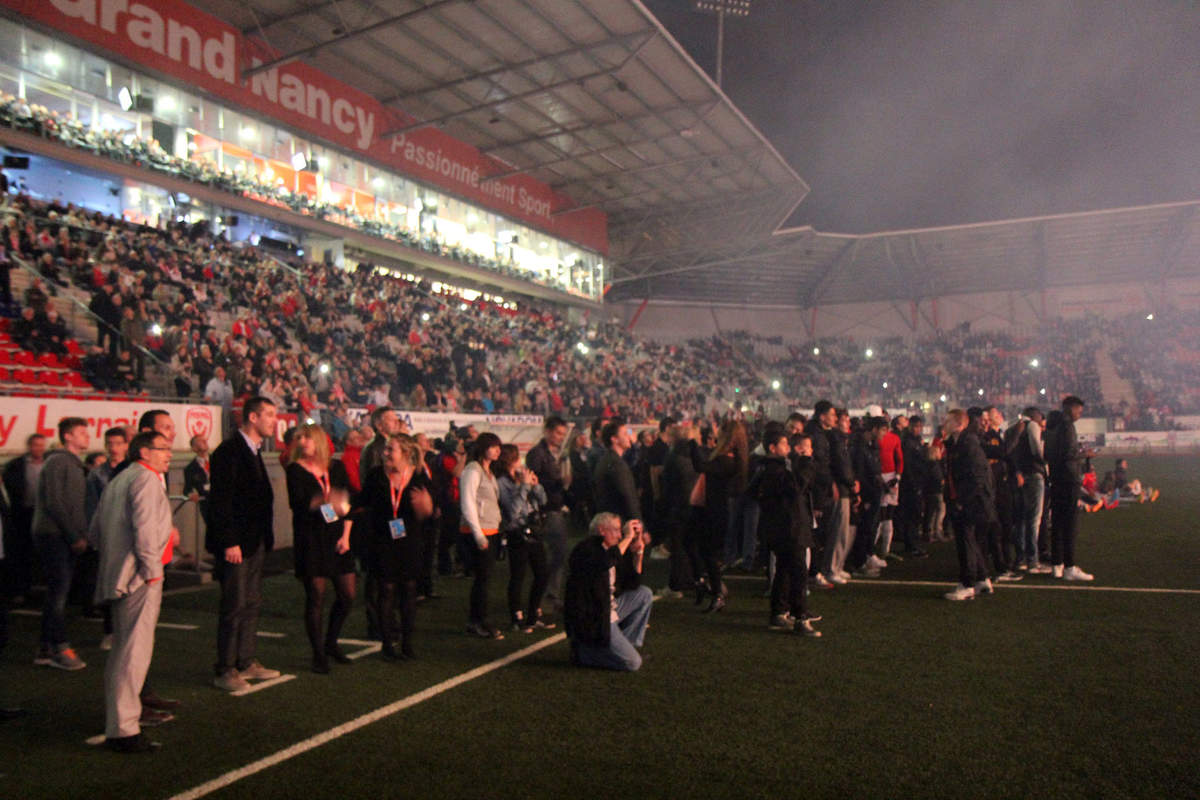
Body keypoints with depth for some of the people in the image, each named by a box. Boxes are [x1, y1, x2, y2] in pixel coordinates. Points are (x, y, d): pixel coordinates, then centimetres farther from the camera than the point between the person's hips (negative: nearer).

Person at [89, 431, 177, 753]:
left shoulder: (118, 481, 19)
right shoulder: (146, 478, -11)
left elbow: (95, 531, 23)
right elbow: (144, 527, -23)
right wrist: (152, 569, -17)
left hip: (116, 575, 10)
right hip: (139, 577, -10)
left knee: (123, 650, 22)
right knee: (134, 652, -8)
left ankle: (117, 717, 36)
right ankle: (123, 729, -6)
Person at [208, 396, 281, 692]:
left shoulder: (254, 451, 15)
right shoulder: (229, 451, -13)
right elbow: (221, 500, -17)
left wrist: (265, 538, 11)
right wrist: (229, 543, -20)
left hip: (256, 542, 9)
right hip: (235, 543, -9)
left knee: (252, 604, 13)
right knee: (235, 607, -2)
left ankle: (246, 662, 23)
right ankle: (225, 671, 9)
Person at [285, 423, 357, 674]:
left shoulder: (336, 467, 8)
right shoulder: (294, 470, -3)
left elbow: (349, 502, 9)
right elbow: (297, 503, -17)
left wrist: (346, 535, 1)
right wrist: (323, 501, -35)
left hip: (336, 538, 4)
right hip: (310, 539, -4)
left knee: (348, 596, 6)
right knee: (315, 598, -1)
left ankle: (330, 642, 27)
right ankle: (319, 655, 12)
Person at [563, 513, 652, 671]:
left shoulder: (609, 550, 14)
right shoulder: (586, 548, -13)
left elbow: (633, 584, 16)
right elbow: (606, 561, -35)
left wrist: (638, 552, 6)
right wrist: (628, 537, -23)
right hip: (590, 621, -9)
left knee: (644, 594, 9)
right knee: (633, 663, -12)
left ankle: (625, 644, 10)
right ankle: (584, 650, 3)